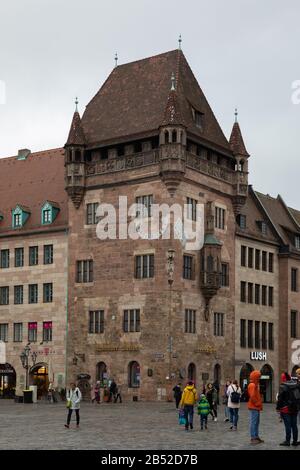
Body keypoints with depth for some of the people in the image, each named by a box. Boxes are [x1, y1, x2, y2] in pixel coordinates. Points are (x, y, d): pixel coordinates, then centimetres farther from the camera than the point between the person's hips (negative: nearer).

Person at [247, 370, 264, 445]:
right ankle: (253, 438, -5)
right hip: (254, 407, -10)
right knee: (253, 422, -7)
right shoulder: (252, 385, -15)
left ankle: (256, 436, 21)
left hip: (257, 407, 10)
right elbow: (252, 396, -23)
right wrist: (258, 404, -15)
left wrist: (260, 404, 15)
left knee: (256, 422, 14)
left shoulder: (256, 385, 18)